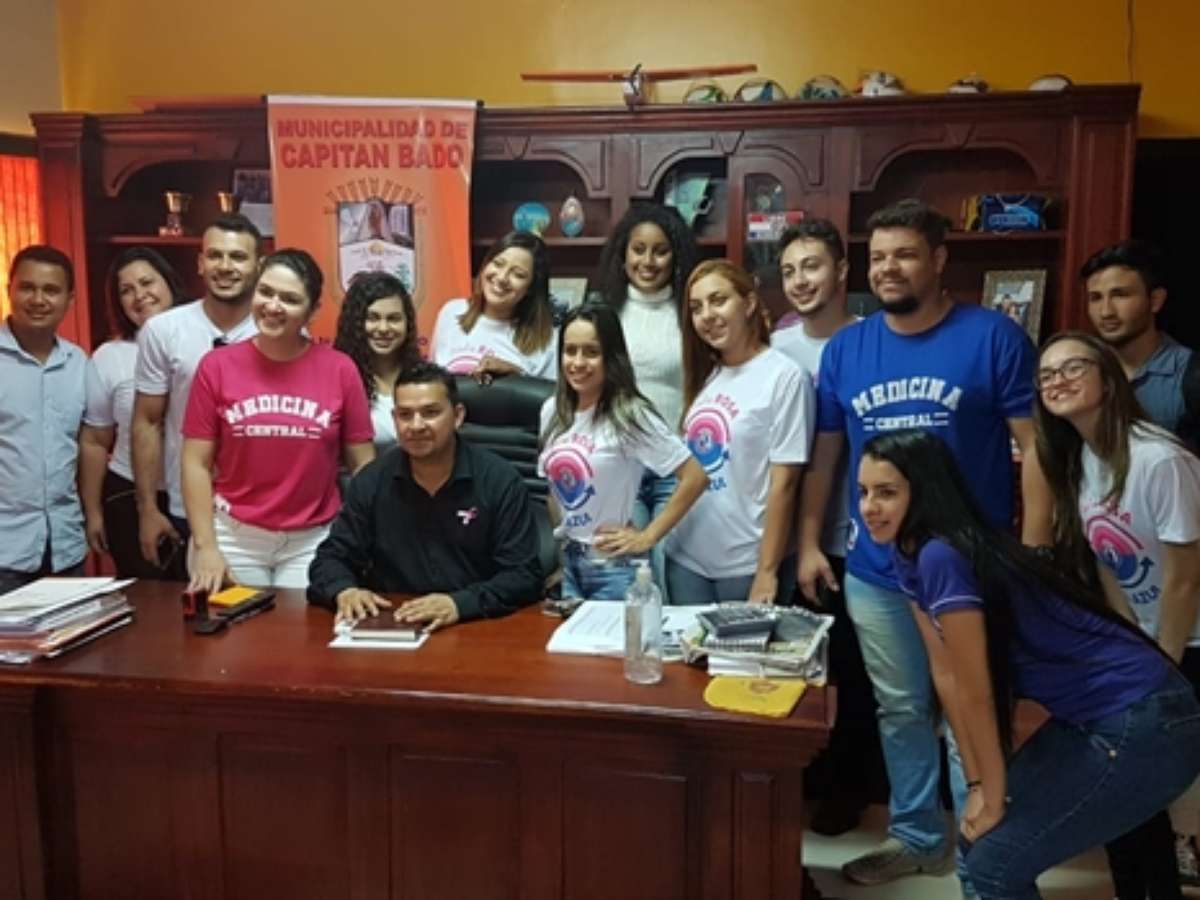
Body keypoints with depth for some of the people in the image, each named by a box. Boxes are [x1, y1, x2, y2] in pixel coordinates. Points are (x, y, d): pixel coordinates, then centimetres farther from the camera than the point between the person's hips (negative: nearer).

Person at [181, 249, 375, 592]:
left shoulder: (340, 369, -4)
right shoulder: (217, 366, -2)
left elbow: (363, 463, 1)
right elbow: (197, 463, 0)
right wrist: (205, 547, -6)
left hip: (314, 540, 0)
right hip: (233, 534, 1)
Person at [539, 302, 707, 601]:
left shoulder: (629, 415, -16)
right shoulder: (552, 410, 3)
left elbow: (695, 477, -18)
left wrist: (647, 537, -14)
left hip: (614, 568, -5)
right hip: (566, 562, 5)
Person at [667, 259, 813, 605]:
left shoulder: (784, 377, -10)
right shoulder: (703, 375, 8)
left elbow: (783, 482, -13)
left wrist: (768, 571, -14)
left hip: (747, 565, -5)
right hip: (685, 558, 5)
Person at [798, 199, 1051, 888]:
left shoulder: (994, 337, -8)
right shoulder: (845, 349, 3)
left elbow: (1036, 448, -8)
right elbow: (823, 454, 9)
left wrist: (1033, 555, -12)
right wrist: (809, 543, 6)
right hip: (874, 569, 4)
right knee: (901, 710, 17)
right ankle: (917, 837, 36)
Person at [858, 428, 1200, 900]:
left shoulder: (941, 556, -25)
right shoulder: (908, 553, 2)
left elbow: (975, 692, -18)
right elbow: (946, 675, 6)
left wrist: (994, 799, -6)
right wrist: (978, 786, 7)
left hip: (1143, 725, -9)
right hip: (1090, 717, 9)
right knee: (978, 839, 14)